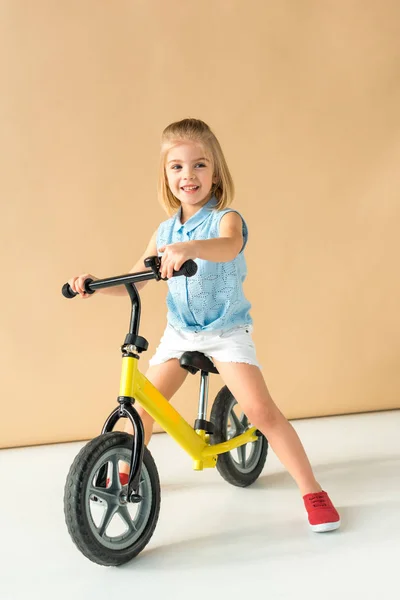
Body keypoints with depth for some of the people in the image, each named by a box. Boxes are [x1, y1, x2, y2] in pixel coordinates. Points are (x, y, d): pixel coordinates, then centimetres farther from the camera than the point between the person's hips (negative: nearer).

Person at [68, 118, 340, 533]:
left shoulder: (225, 218, -13)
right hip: (179, 331, 5)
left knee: (260, 409, -16)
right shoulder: (165, 231, 4)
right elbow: (133, 280, 8)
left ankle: (312, 492, -3)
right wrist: (96, 284, -11)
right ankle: (126, 472, 30)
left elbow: (229, 246, -39)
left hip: (226, 330, -5)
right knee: (142, 404, 2)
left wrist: (189, 248, -60)